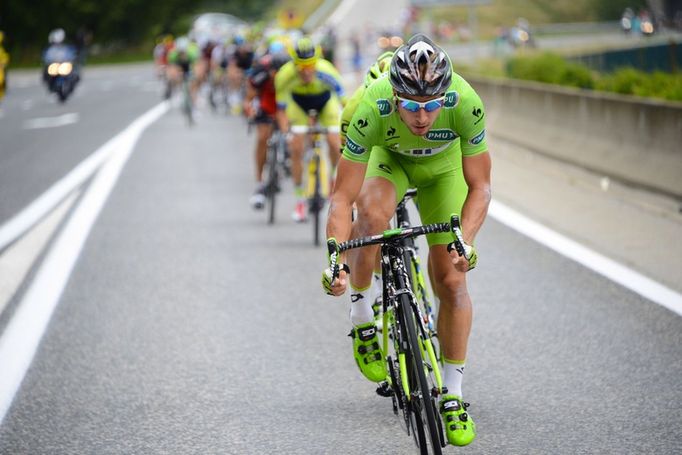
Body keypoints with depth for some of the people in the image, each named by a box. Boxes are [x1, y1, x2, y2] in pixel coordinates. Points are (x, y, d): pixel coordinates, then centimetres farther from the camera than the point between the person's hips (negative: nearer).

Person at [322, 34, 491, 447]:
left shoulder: (466, 105, -38)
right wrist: (335, 259, -48)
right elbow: (343, 198, -35)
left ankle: (453, 395, 9)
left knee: (451, 280, -5)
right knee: (372, 215, -35)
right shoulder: (371, 111, -39)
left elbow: (479, 187, -28)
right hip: (388, 156, -1)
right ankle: (362, 316, -11)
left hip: (442, 165, 1)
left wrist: (465, 241, -43)